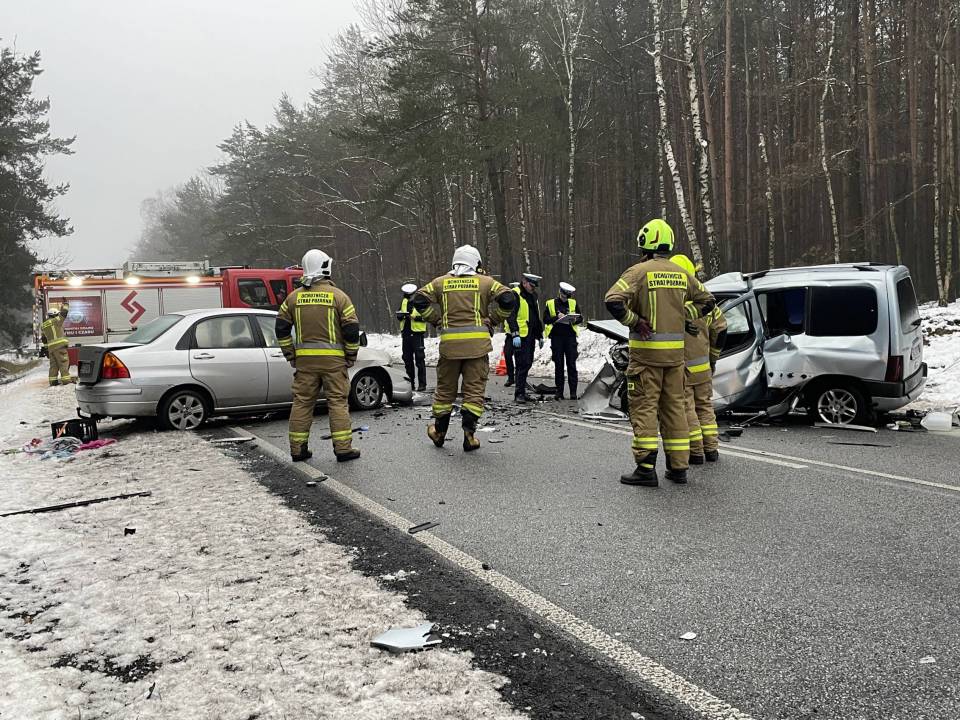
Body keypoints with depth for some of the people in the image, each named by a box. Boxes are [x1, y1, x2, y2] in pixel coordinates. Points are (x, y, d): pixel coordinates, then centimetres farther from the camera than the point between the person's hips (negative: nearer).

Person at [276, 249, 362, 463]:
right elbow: (352, 328, -7)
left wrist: (290, 355, 14)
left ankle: (298, 448, 14)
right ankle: (343, 448, 2)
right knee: (338, 402, 2)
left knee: (302, 402, 10)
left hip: (304, 359, 3)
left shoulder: (294, 297, 7)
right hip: (333, 359, -3)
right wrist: (351, 356, 4)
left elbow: (281, 328, 7)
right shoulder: (338, 296, -4)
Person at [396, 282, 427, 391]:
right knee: (407, 359, 11)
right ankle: (410, 381, 21)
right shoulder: (404, 302, 13)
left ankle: (422, 383, -3)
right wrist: (400, 315, -4)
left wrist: (415, 317, -23)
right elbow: (399, 315, 19)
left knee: (419, 359, -6)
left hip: (417, 333, -6)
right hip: (406, 333, 6)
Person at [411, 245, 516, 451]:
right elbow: (508, 299, -4)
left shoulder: (441, 282, 9)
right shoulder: (485, 282, 5)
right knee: (474, 389, 5)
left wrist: (437, 320, 8)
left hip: (450, 343, 2)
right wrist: (493, 321, 7)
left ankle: (439, 432, 27)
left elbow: (419, 300, 0)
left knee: (445, 388, 15)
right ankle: (469, 434, 0)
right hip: (477, 343, -1)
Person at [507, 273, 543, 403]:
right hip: (520, 336, -9)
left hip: (530, 336, 9)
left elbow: (537, 318, 26)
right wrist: (515, 334, -24)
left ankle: (521, 391, 19)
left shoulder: (534, 296, 19)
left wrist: (540, 336, 24)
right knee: (523, 364, -11)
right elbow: (511, 316, -16)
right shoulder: (515, 295, -9)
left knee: (527, 364, 11)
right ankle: (519, 393, -7)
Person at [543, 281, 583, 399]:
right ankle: (559, 393, 8)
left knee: (571, 365, -3)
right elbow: (545, 319, 1)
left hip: (570, 336, 1)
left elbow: (580, 319, 11)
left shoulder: (573, 303, 12)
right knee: (558, 365, 3)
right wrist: (556, 317, -14)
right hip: (556, 337, -1)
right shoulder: (550, 303, 7)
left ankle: (573, 392, -1)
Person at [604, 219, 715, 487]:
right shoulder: (681, 274, 9)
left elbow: (613, 301, -21)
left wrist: (633, 321, -10)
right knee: (674, 406, 12)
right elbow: (707, 300, 19)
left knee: (644, 407, -1)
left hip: (646, 350, -5)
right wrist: (683, 316, 15)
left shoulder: (639, 271, -9)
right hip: (676, 351, 5)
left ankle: (646, 468, -3)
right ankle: (678, 467, 16)